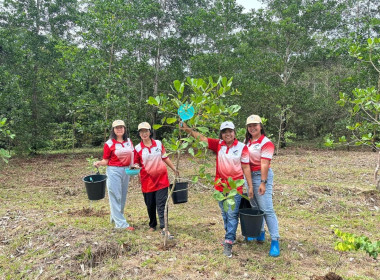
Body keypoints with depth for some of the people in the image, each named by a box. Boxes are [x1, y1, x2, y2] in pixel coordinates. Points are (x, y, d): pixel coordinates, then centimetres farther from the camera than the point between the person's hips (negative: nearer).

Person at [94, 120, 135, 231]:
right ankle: (121, 223, 0)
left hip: (126, 171, 5)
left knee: (123, 196, 10)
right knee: (116, 196, -3)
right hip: (114, 171, -5)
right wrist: (98, 163, -22)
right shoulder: (109, 143, -4)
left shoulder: (129, 141, 10)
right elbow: (105, 161, -3)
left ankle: (115, 217, 26)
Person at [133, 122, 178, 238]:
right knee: (150, 205, 9)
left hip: (161, 178, 0)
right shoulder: (138, 148, 0)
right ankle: (152, 225, 30)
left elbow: (165, 158, 13)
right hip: (147, 180, 0)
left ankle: (164, 228, -2)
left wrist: (174, 169, 13)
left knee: (161, 204, -4)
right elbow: (137, 164, 11)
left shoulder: (158, 143, 4)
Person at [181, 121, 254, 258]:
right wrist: (187, 129, -18)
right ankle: (231, 236, 36)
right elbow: (202, 138, -6)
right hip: (220, 184, 4)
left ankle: (228, 243, 1)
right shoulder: (218, 144, 0)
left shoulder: (242, 147, -7)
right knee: (224, 213, 17)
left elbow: (246, 167, -5)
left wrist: (250, 186, -4)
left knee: (232, 214, -5)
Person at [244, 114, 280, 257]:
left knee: (267, 209, -8)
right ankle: (260, 233, 30)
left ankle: (275, 241, -1)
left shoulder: (266, 143, -12)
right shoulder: (246, 141, 9)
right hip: (248, 175, 7)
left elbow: (264, 164, -18)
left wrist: (263, 182, -22)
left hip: (261, 175, -7)